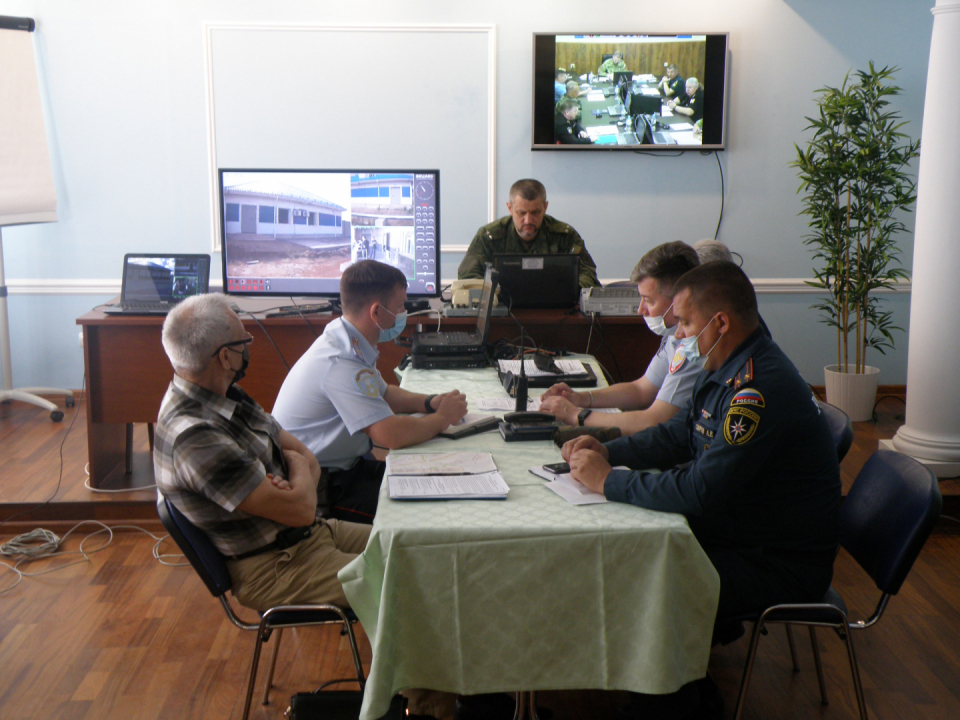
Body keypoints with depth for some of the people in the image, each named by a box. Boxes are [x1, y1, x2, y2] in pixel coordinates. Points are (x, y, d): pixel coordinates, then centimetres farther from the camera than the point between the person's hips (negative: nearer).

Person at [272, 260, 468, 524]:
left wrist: (429, 402, 3)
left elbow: (383, 393, 21)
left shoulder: (345, 342, 4)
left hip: (342, 465, 10)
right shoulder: (341, 363, -27)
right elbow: (391, 435, -32)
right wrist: (442, 418, -14)